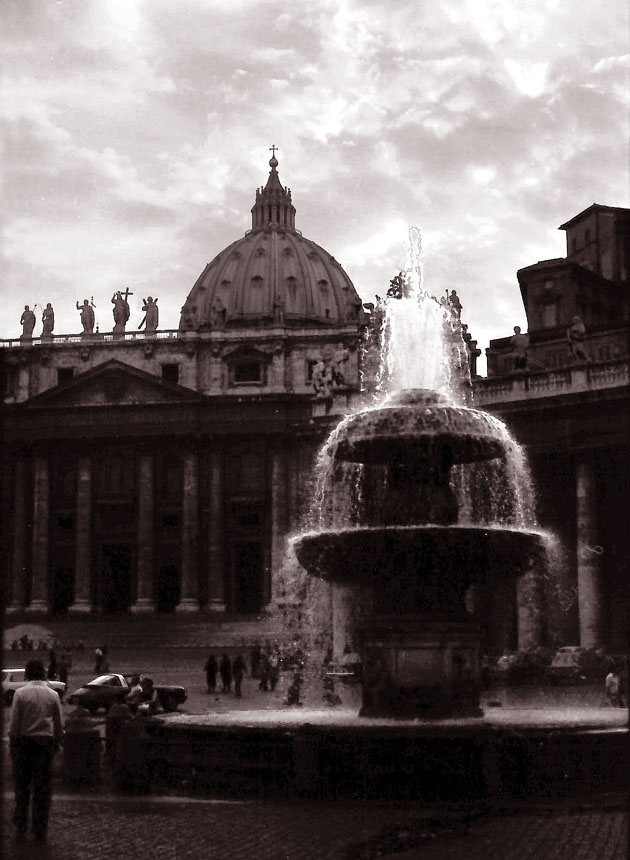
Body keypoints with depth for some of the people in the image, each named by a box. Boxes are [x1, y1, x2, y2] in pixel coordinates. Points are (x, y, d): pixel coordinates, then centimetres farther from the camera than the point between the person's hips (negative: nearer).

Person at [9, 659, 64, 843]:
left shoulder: (20, 693, -8)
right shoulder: (53, 695, -1)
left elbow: (14, 723, -7)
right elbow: (59, 725, 3)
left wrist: (13, 742, 2)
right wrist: (57, 743, 15)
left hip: (23, 741, -1)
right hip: (46, 742, 1)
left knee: (22, 786, 11)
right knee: (43, 788, 7)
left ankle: (20, 829, 14)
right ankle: (40, 832, 10)